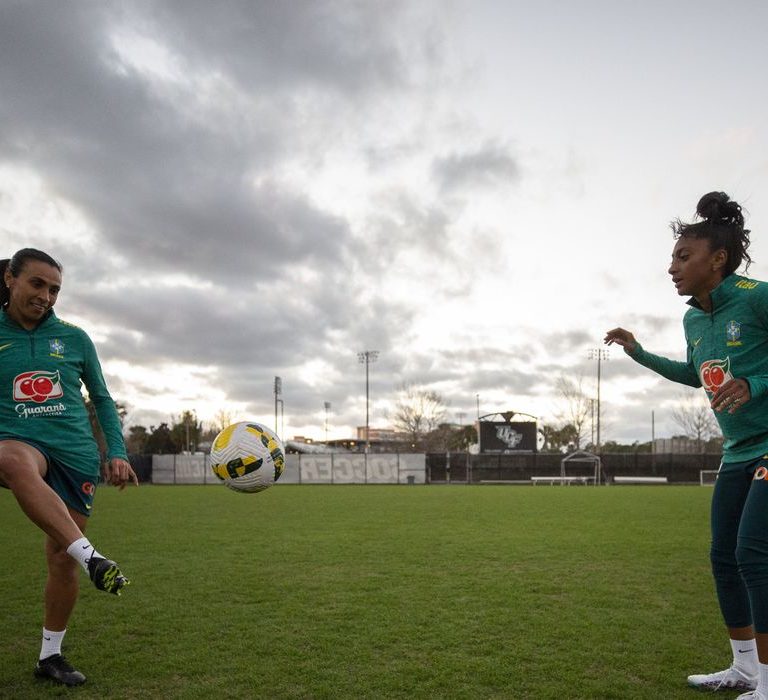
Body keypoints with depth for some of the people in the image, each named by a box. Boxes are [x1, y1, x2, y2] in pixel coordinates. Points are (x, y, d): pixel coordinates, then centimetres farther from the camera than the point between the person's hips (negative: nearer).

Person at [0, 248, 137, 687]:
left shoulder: (74, 338, 7)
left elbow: (102, 399, 15)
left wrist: (118, 452, 4)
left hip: (76, 454, 2)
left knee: (62, 558, 2)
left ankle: (51, 655, 21)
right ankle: (92, 558, -46)